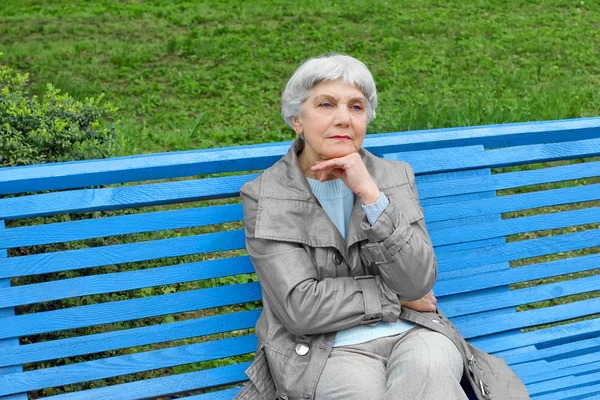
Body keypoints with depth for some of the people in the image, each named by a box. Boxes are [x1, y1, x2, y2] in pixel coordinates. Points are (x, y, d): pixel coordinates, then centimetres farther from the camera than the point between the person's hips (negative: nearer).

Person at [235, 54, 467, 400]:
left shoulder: (396, 177, 8)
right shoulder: (264, 198, -1)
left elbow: (418, 283, -5)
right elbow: (300, 307, -11)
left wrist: (370, 194, -13)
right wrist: (394, 297, -5)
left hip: (410, 335, 3)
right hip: (320, 351, -2)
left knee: (428, 362, -33)